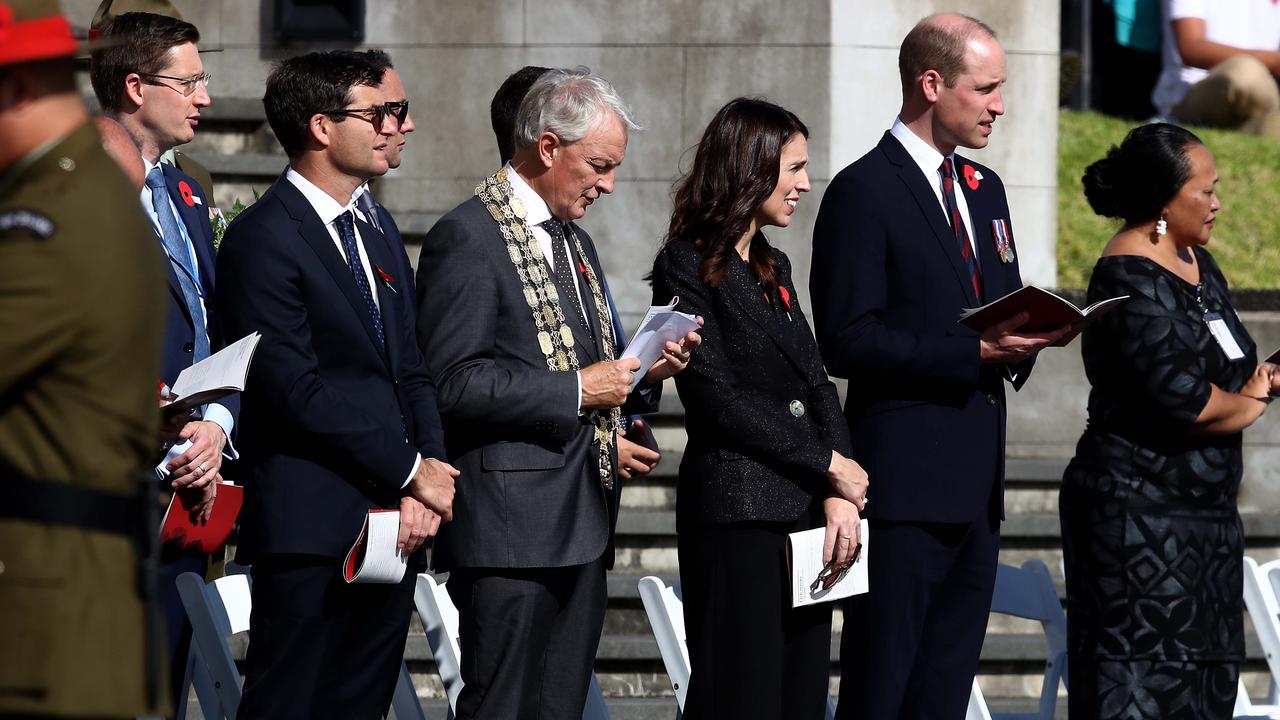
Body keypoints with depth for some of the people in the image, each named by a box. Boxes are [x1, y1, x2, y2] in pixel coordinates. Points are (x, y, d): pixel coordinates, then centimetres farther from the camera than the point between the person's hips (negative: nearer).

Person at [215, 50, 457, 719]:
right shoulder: (262, 238, -8)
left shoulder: (370, 239, 20)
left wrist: (424, 488, 0)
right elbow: (295, 388, -15)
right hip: (312, 531, -8)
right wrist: (412, 470, -11)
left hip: (392, 528, 8)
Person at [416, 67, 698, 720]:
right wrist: (577, 390, -17)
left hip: (582, 526, 9)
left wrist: (643, 374, 6)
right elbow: (453, 384, -18)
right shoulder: (467, 236, -9)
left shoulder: (575, 242, 20)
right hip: (511, 526, -9)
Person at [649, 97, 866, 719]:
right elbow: (718, 398, -13)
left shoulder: (774, 268, 18)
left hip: (806, 512, 7)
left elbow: (817, 385, 12)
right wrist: (830, 465, -9)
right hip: (737, 519, -7)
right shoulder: (687, 266, -6)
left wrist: (840, 494, -4)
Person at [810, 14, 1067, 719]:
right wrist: (972, 352, -19)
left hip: (977, 478, 8)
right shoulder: (864, 192, -9)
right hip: (904, 475, -8)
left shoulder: (984, 188, 17)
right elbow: (846, 340, -15)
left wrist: (1020, 342, 1)